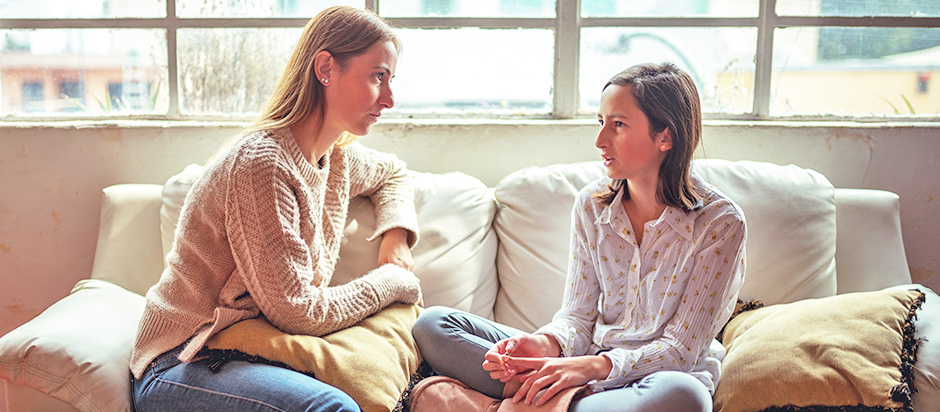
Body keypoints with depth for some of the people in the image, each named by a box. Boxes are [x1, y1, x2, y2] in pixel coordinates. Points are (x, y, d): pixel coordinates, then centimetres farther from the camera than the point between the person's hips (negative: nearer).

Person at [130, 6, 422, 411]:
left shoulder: (337, 157, 5)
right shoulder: (261, 162, -22)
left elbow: (393, 172, 30)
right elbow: (297, 312, -22)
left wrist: (396, 235, 10)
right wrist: (391, 280, -9)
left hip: (251, 352, 8)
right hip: (180, 367, -8)